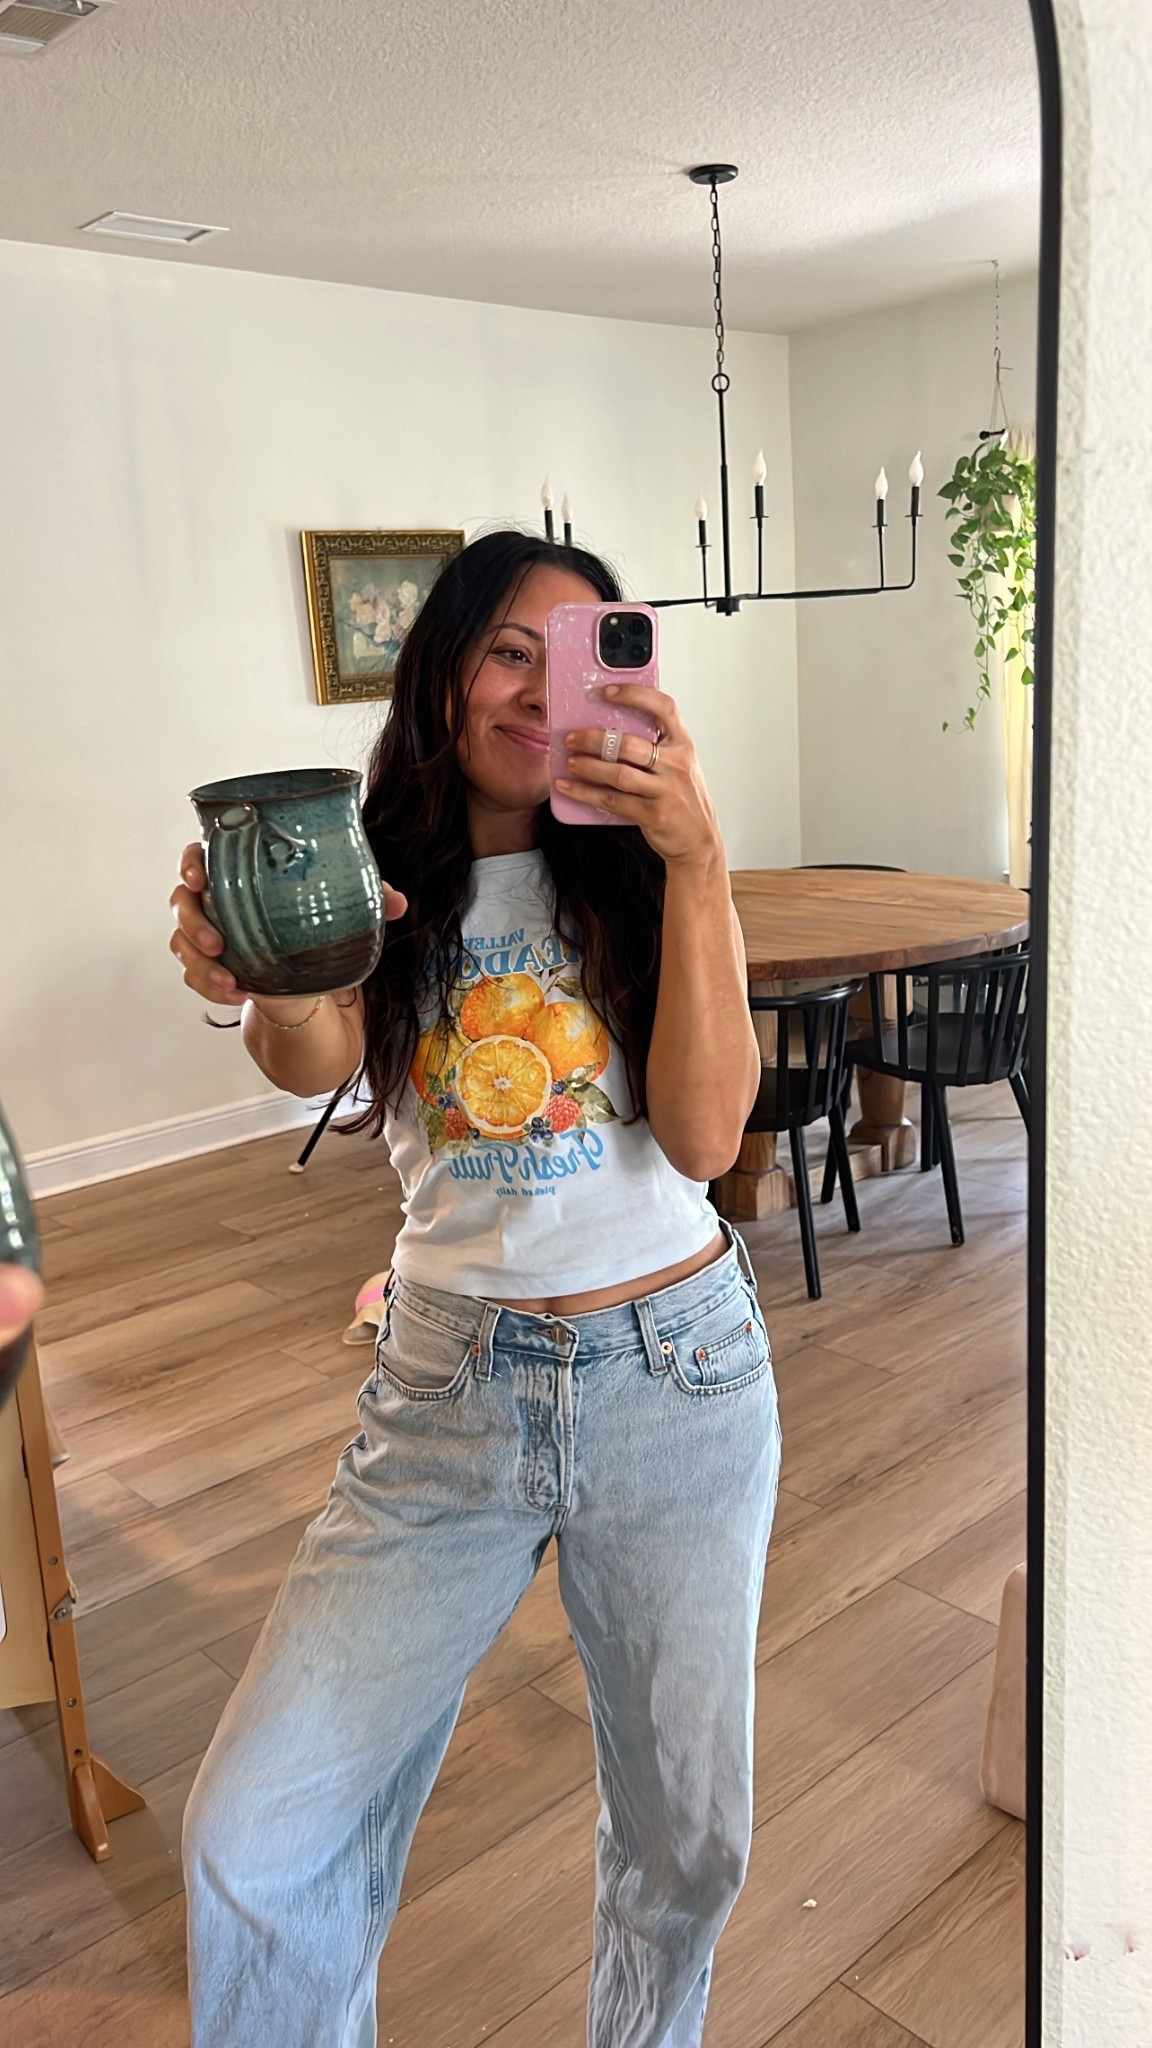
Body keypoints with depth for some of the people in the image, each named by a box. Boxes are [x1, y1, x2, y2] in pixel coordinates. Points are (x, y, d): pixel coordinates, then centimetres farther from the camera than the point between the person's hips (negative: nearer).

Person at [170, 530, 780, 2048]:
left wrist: (696, 861, -23)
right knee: (253, 1839, -3)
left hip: (677, 1377, 1)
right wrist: (266, 988, -45)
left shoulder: (644, 877, -2)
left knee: (687, 1842, 16)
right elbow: (317, 1060, -22)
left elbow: (705, 1136, -15)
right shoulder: (373, 886, -1)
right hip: (450, 1392, 0)